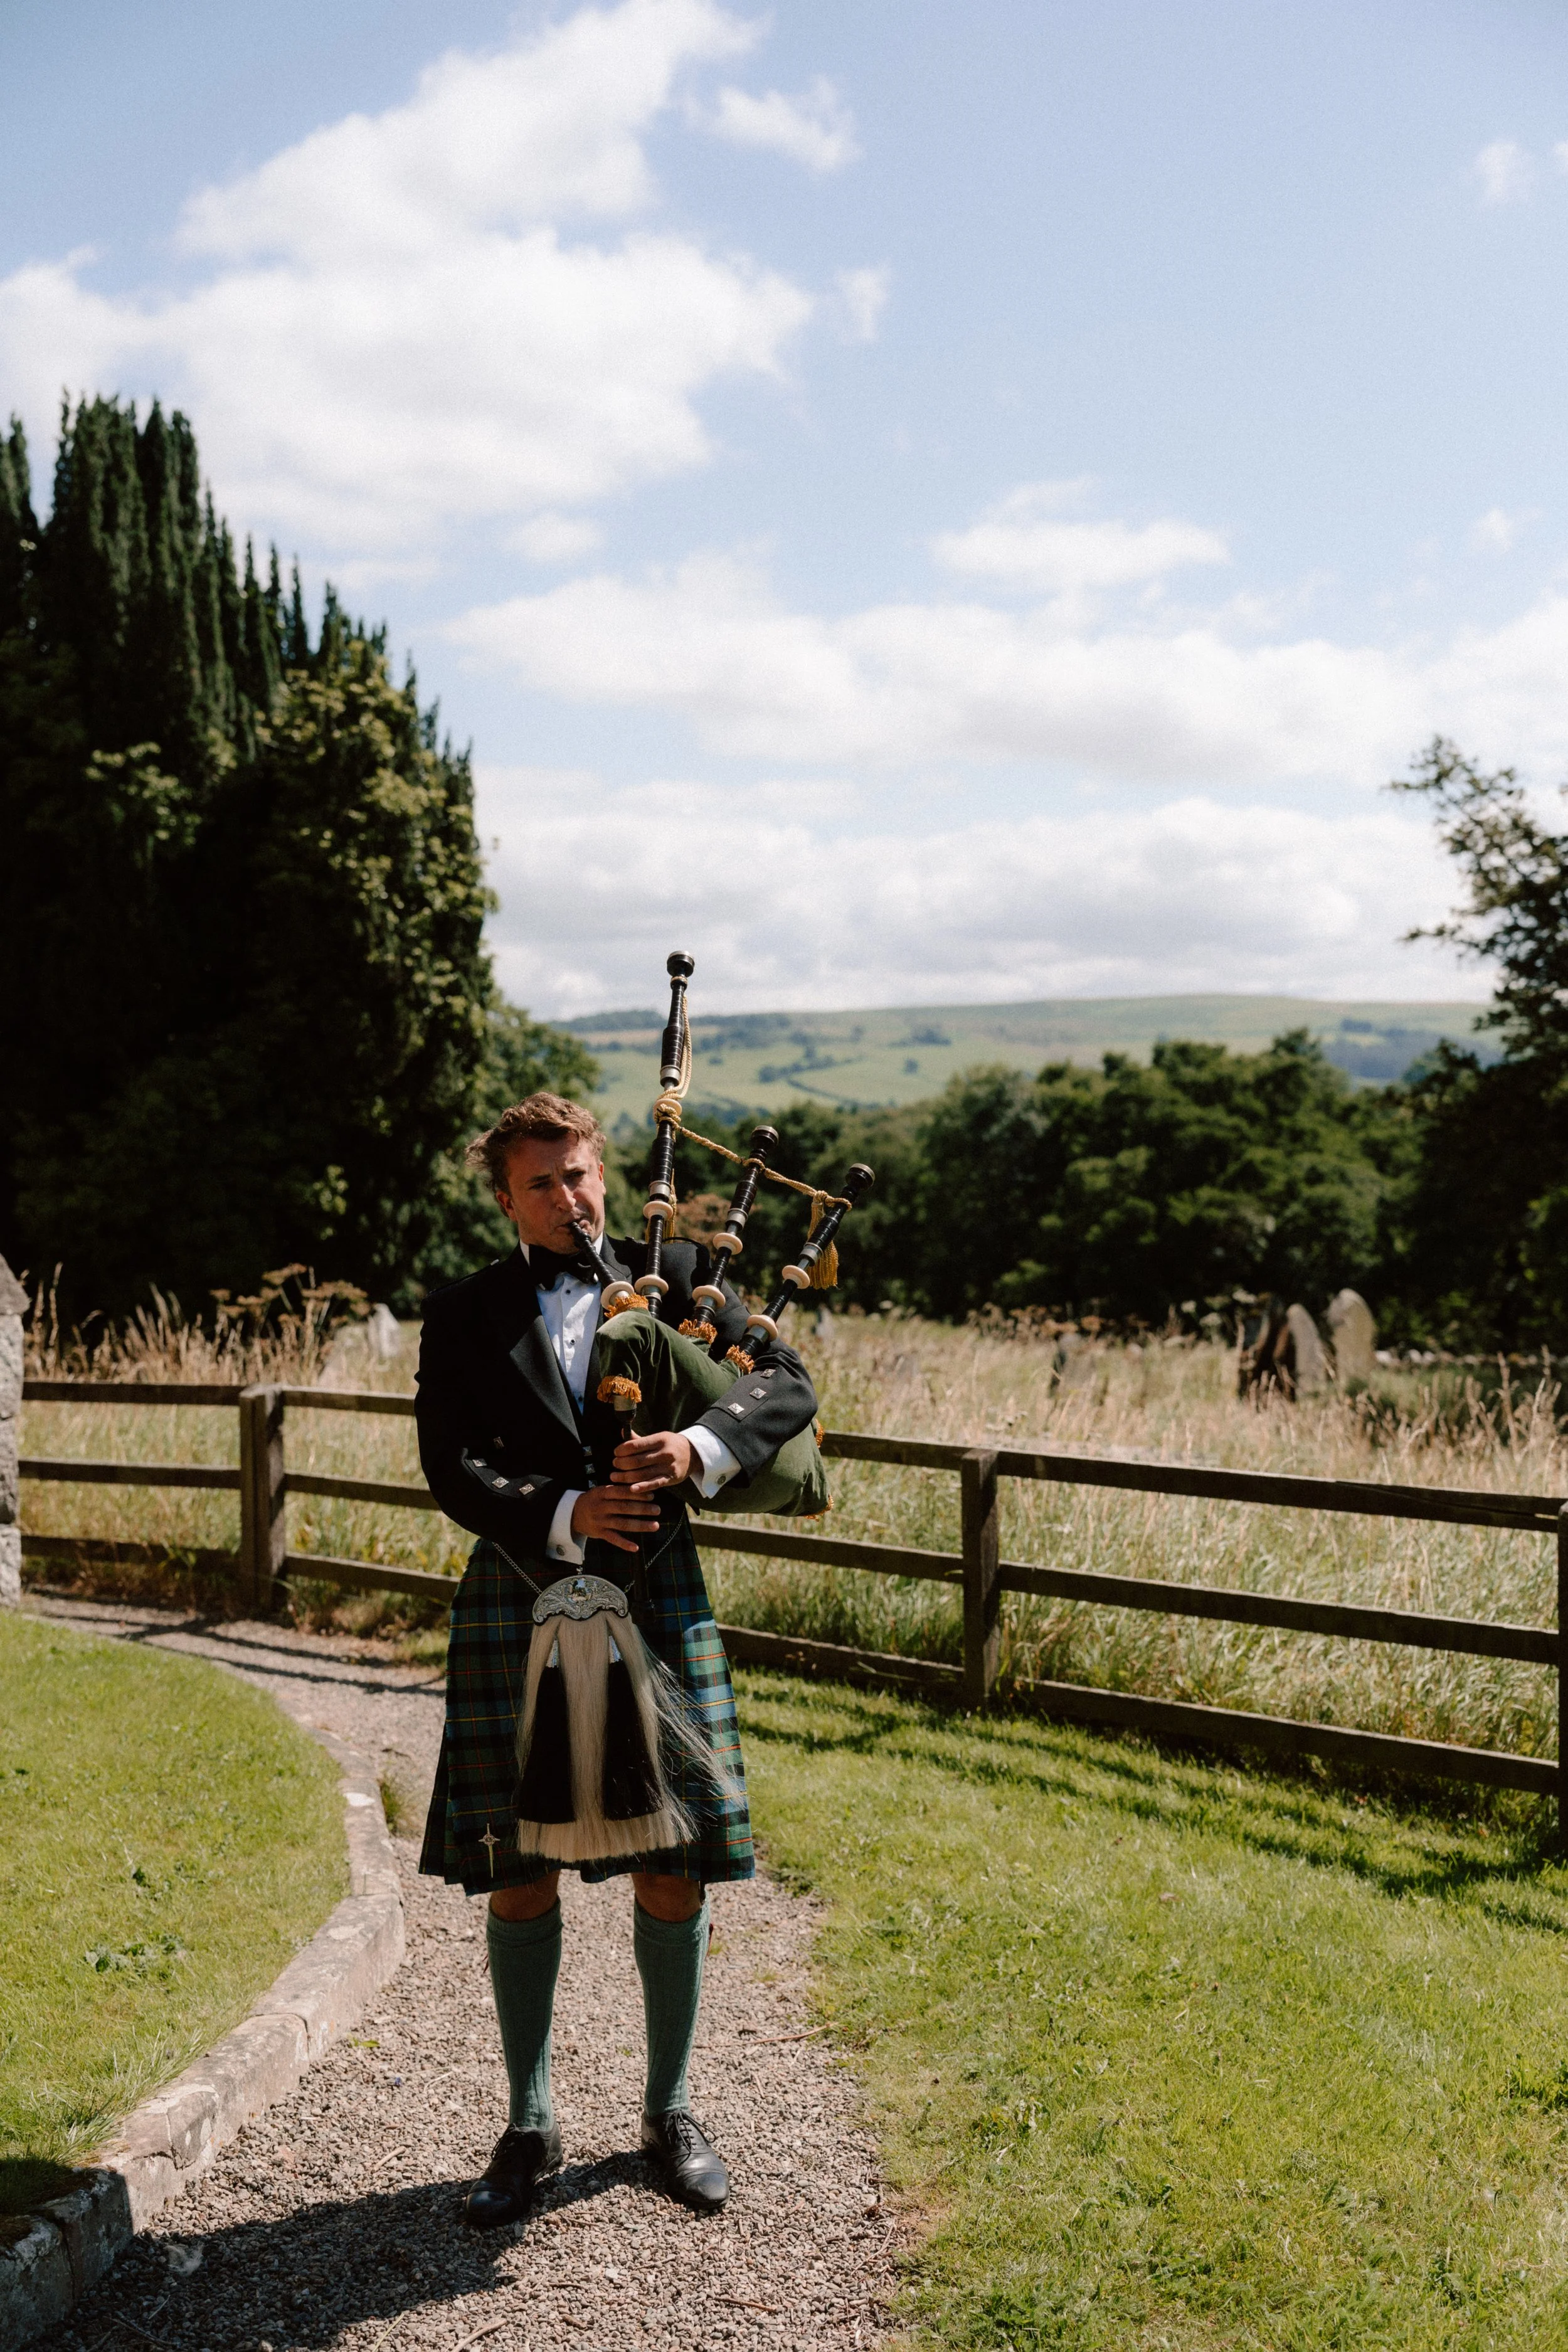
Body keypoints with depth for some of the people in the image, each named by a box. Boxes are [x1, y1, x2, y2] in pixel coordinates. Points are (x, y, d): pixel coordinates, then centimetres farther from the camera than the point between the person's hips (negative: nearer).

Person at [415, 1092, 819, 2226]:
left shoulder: (677, 1277, 6)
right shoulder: (464, 1316, 5)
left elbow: (792, 1386, -1)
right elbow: (452, 1468, -5)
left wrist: (699, 1445, -20)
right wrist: (566, 1515, -22)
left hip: (658, 1597, 0)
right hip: (520, 1603, 0)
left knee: (672, 1873, 5)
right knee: (520, 1877, 5)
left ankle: (671, 2110, 25)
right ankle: (531, 2126, 22)